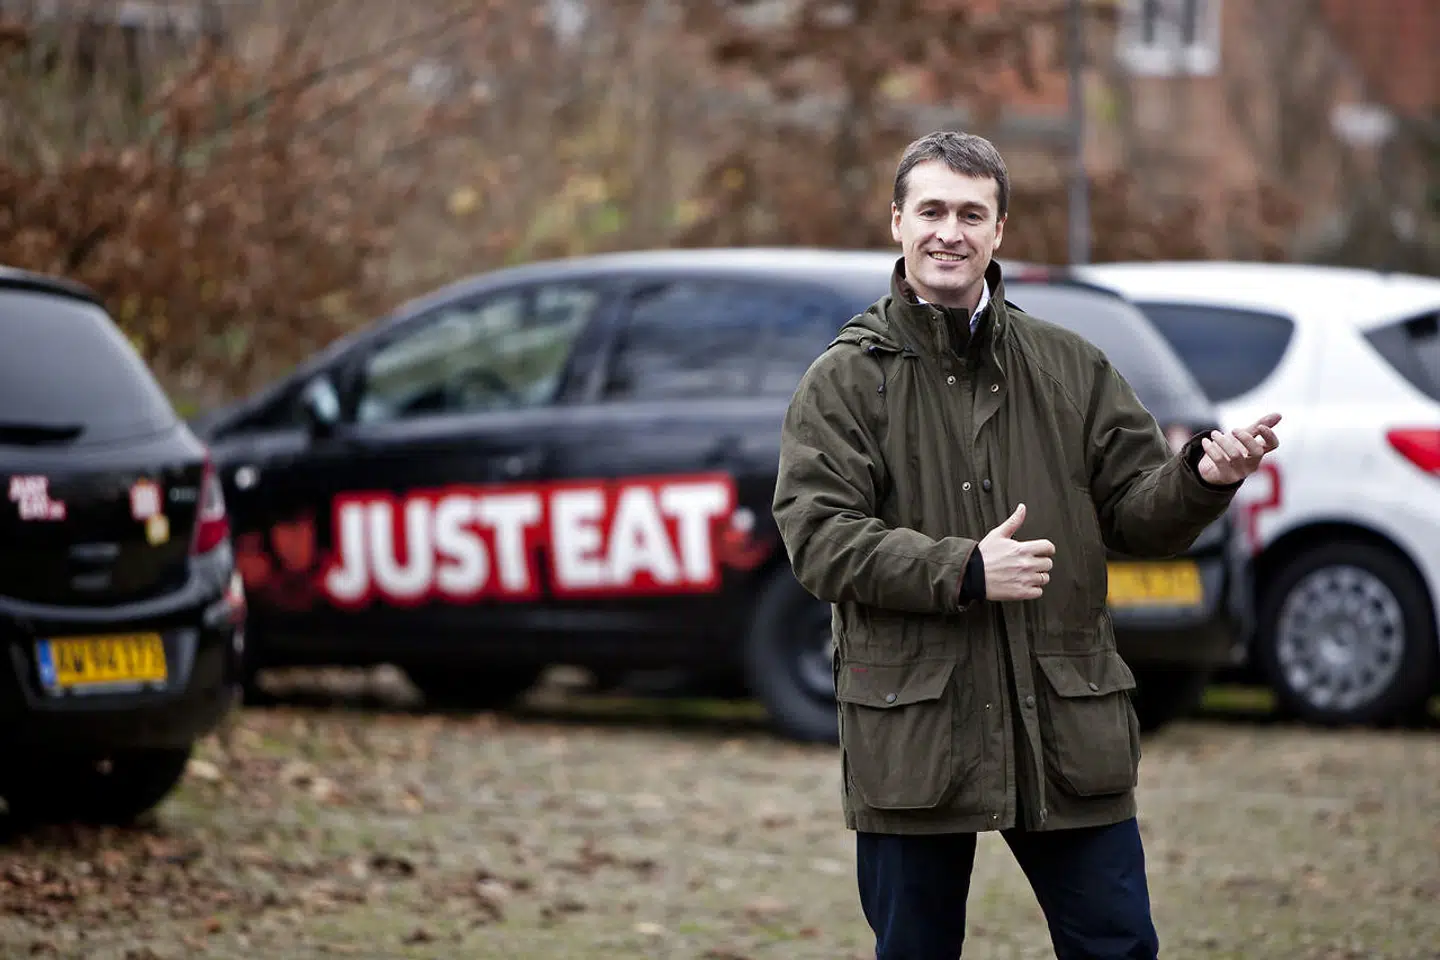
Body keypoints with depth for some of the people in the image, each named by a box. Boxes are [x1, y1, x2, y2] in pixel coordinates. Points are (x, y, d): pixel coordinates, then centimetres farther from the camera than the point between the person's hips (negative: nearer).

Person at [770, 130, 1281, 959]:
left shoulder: (1072, 368, 11)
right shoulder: (845, 380, 2)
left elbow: (1139, 513, 8)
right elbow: (816, 537, -9)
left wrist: (1202, 480, -14)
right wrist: (962, 572, -18)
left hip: (1067, 727, 2)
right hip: (912, 732, -2)